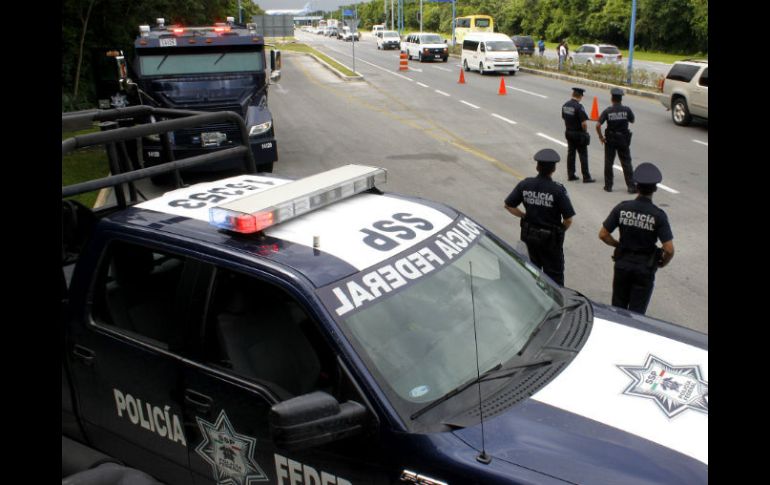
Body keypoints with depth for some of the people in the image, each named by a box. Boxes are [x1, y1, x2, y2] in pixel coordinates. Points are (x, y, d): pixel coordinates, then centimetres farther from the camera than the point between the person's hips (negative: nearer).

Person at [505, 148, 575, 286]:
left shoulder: (525, 184, -8)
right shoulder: (558, 190, -18)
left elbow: (508, 206, 1)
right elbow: (568, 219, -16)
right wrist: (561, 231, 3)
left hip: (529, 235, 4)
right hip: (550, 238, -4)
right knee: (554, 275, 8)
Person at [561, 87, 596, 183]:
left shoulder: (565, 105, 2)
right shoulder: (579, 107, -21)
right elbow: (584, 123, -23)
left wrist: (568, 128, 17)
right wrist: (585, 132, -5)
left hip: (568, 133, 7)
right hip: (579, 134, -7)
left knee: (570, 154, 14)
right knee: (583, 155, -1)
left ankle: (571, 175, 18)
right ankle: (586, 177, 1)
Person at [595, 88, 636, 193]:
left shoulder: (607, 111, -11)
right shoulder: (627, 110, -9)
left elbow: (598, 125, -16)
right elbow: (632, 120, 8)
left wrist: (601, 137, -5)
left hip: (610, 140, 0)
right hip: (623, 139, 1)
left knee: (608, 163, 10)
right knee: (626, 163, 5)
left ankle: (608, 185, 15)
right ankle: (631, 186, 3)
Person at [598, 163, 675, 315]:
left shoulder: (622, 208, -9)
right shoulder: (658, 215, -16)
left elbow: (603, 235, -4)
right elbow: (669, 249, -18)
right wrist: (663, 262, 3)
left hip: (622, 264, 2)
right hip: (645, 268, -2)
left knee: (618, 307, 18)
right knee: (636, 313, 10)